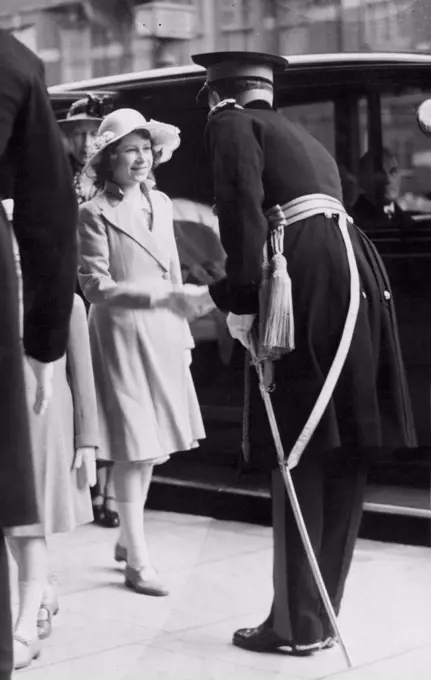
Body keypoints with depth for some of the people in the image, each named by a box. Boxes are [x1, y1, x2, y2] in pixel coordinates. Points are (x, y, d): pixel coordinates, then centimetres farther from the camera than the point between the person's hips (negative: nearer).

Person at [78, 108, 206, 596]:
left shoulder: (161, 204, 10)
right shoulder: (95, 213, -8)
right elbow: (95, 286, -11)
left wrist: (183, 334, 14)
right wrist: (154, 295, -19)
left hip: (163, 335, 6)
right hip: (121, 335, -6)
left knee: (151, 447, 12)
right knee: (134, 450, -5)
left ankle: (127, 538, 28)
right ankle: (137, 562, 3)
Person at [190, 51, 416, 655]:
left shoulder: (231, 123, 8)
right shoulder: (304, 140, 31)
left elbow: (243, 207, -9)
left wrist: (240, 301, -10)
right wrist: (231, 290, 35)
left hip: (308, 281, -8)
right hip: (359, 271, 8)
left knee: (299, 458, -3)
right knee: (343, 455, 10)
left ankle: (298, 624, 3)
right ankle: (321, 615, 19)